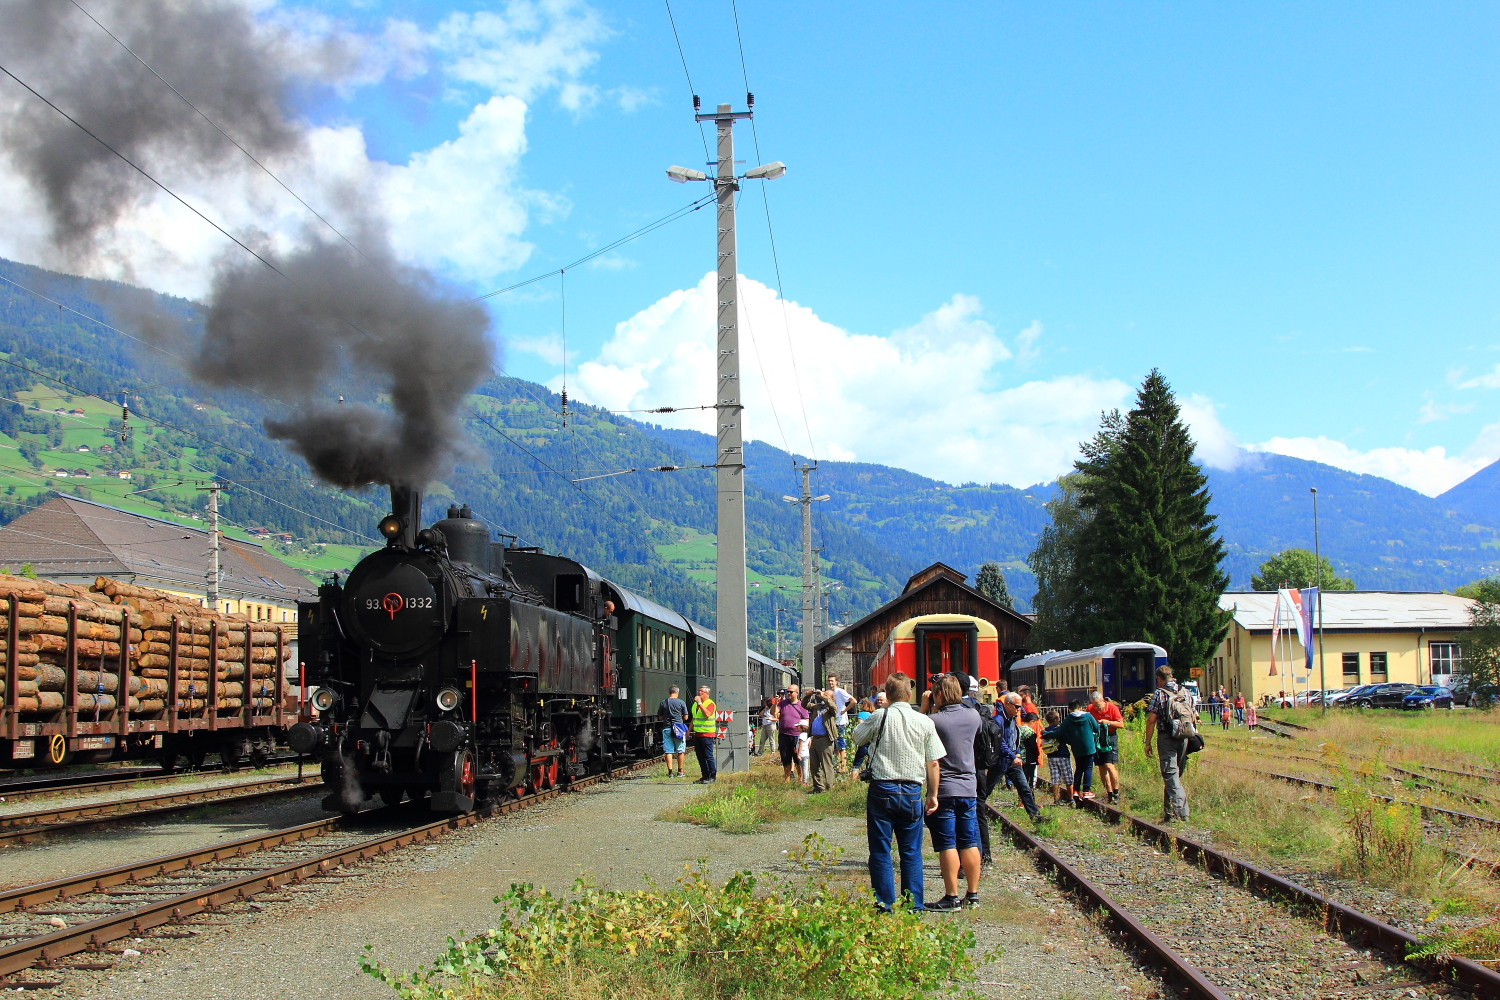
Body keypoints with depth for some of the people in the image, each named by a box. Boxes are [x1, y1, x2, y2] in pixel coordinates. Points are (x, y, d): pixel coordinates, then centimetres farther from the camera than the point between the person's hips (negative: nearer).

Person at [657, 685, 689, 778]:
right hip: (678, 728, -2)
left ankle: (670, 772, 1)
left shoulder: (663, 702, 2)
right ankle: (680, 771, 13)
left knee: (668, 751, 4)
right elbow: (685, 717, -1)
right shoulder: (681, 703, -3)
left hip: (667, 729, 2)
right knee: (680, 751, 9)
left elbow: (660, 717, 8)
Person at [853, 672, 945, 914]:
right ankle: (914, 906, 14)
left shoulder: (879, 717, -7)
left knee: (880, 851, 7)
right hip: (912, 792, 2)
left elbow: (857, 737, 11)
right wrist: (933, 794, 12)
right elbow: (932, 763, 2)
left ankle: (884, 905, 8)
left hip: (882, 790, -2)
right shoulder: (925, 722, -1)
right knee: (911, 852, 11)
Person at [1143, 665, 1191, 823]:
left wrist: (1148, 743, -3)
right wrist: (1191, 737, 22)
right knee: (1176, 774, 15)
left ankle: (1181, 811, -15)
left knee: (1170, 775, -4)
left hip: (1166, 738, -5)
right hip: (1184, 738, 5)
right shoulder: (1185, 692, 7)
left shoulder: (1159, 694, -7)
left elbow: (1151, 720, -9)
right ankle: (1169, 812, 20)